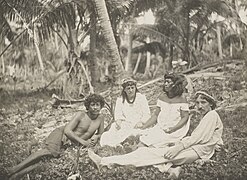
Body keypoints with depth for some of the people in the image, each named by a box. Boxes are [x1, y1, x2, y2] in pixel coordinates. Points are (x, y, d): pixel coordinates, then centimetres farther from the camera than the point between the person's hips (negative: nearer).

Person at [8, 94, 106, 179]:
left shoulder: (101, 117, 3)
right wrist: (83, 141, -21)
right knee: (50, 151, -34)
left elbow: (100, 133, 18)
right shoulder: (81, 115, -10)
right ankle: (16, 168, -30)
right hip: (61, 134, -3)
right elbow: (67, 130, -15)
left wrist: (96, 137, -6)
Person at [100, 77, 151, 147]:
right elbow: (118, 113, 6)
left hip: (138, 125, -2)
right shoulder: (120, 100, 14)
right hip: (125, 124, 3)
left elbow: (147, 114, 2)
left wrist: (141, 122, -16)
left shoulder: (141, 98, 6)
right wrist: (118, 120, -17)